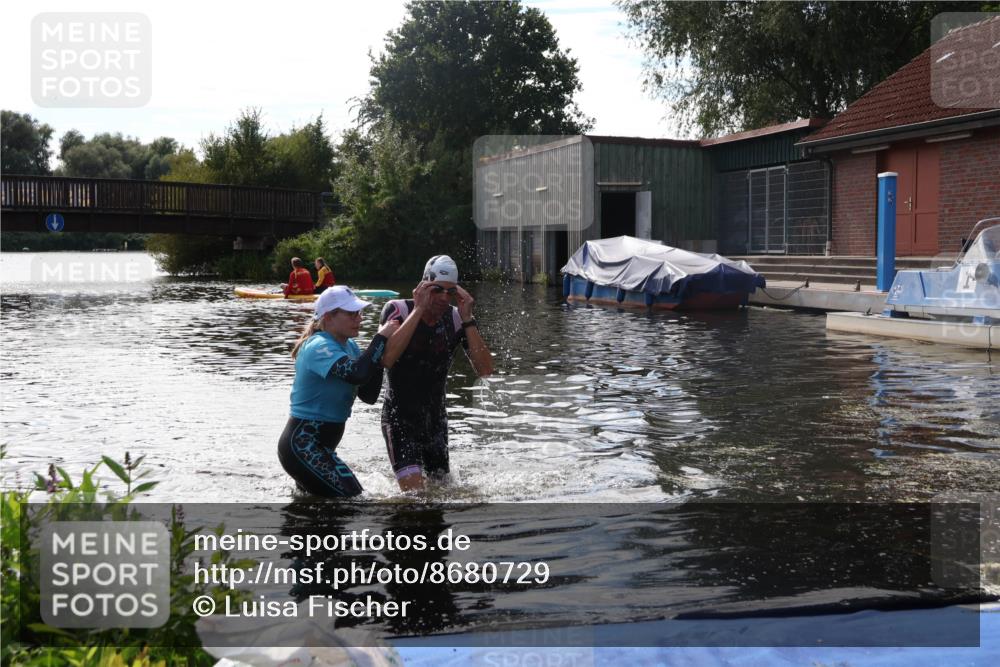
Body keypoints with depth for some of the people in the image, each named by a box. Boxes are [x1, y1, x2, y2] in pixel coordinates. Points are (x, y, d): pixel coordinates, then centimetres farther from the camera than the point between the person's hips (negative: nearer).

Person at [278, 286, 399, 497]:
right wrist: (381, 338, -24)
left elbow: (369, 395, 2)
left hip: (319, 445, 10)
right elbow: (357, 374, -37)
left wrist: (380, 353, -8)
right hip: (301, 444, -10)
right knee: (352, 498, -15)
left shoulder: (349, 346, 8)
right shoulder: (319, 347, -19)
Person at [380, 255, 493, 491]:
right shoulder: (398, 310, -14)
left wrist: (467, 319, -22)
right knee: (414, 492, -17)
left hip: (436, 417, 5)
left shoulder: (458, 319, -6)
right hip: (400, 416, -4)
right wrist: (419, 309, -30)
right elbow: (387, 359, -32)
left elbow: (485, 369, -15)